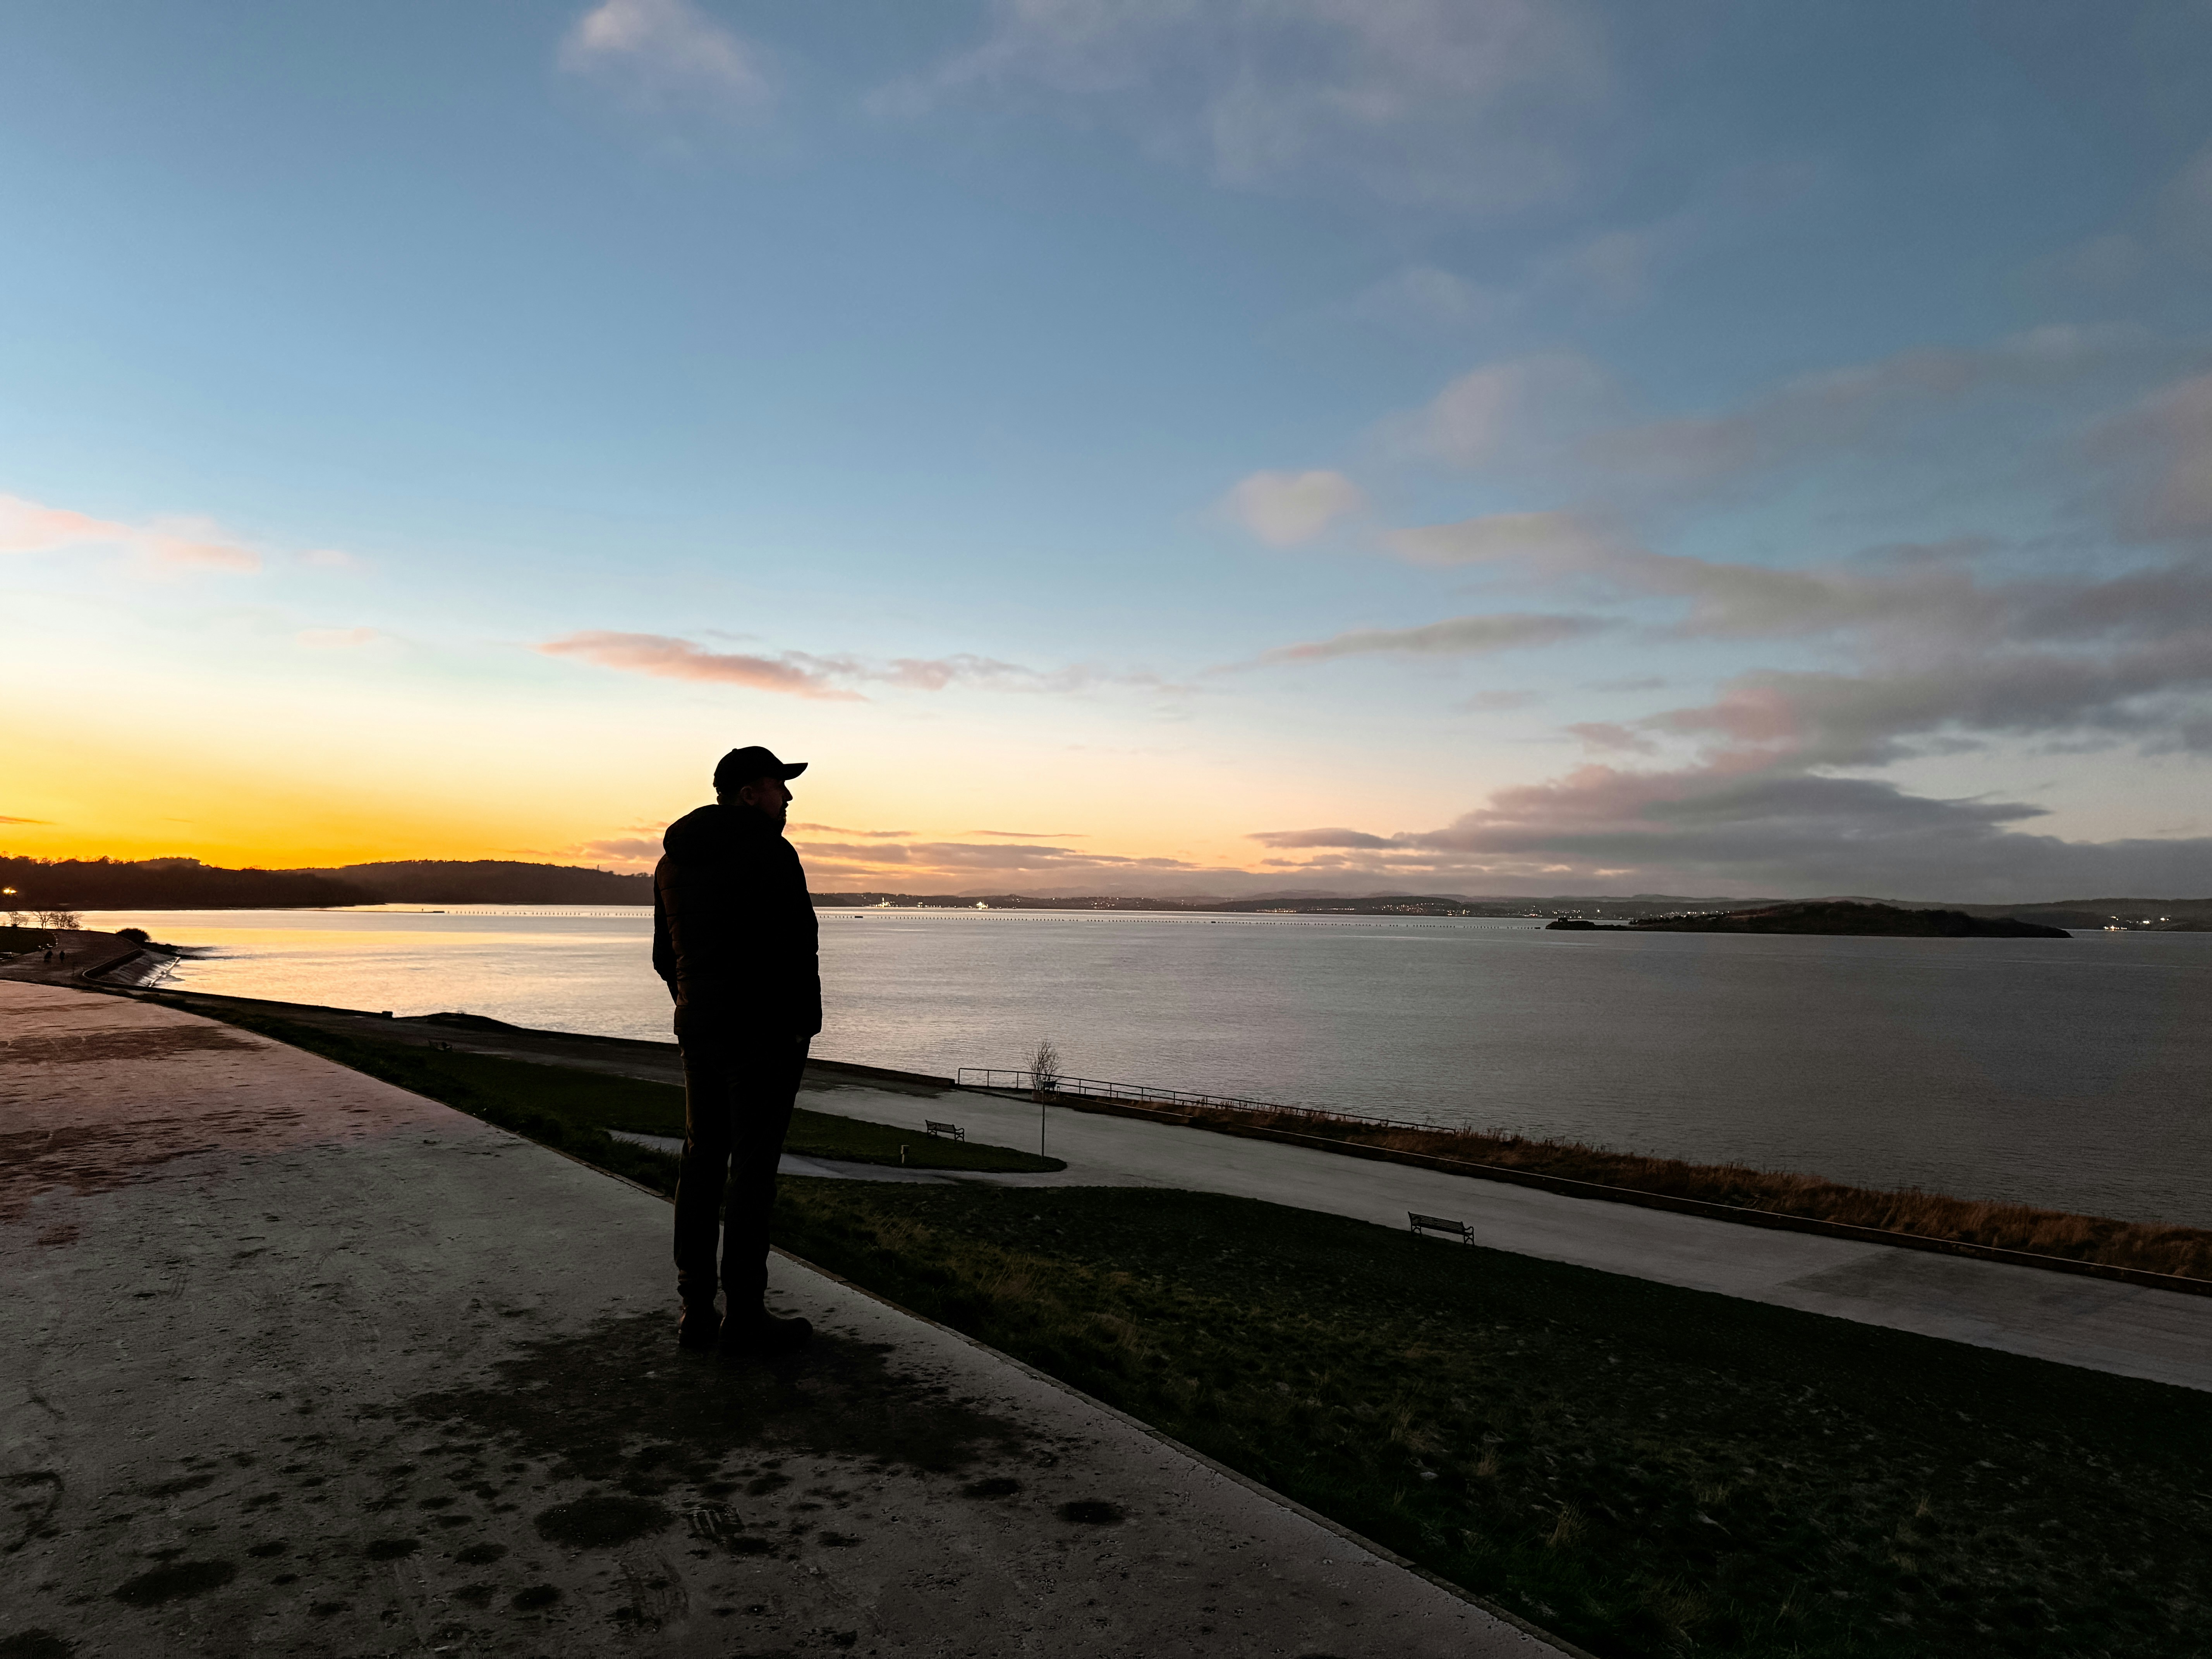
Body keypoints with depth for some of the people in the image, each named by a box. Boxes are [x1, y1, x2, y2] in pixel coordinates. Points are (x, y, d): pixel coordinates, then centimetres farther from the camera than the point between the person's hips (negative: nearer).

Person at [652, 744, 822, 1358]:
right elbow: (796, 946, -17)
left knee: (703, 1160, 12)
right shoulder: (769, 853, -13)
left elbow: (665, 956, 17)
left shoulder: (674, 861, 13)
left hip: (699, 1028, 8)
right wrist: (804, 1024, -7)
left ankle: (696, 1308, 17)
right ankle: (744, 1317, 2)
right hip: (765, 1028, -8)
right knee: (753, 1166, -3)